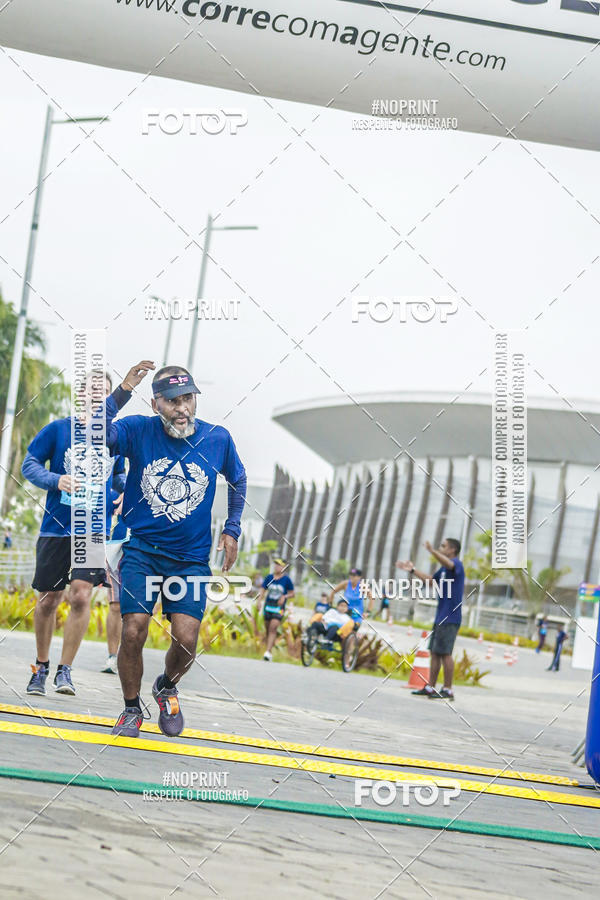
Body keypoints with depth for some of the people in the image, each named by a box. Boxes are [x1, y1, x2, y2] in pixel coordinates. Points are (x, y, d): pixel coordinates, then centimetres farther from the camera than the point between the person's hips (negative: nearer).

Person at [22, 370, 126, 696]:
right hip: (56, 527, 0)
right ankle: (41, 667, 25)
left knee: (81, 595, -14)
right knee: (48, 599, 6)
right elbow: (29, 464, 4)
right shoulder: (58, 430, 2)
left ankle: (64, 670, -2)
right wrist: (56, 480, -14)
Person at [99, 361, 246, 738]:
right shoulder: (139, 430, -8)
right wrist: (122, 392, -36)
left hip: (191, 558, 1)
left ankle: (167, 688, 24)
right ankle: (132, 709, 14)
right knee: (133, 633, -12)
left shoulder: (218, 438, -3)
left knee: (186, 640, -10)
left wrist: (232, 529, 11)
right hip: (142, 550, -1)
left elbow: (238, 480, 17)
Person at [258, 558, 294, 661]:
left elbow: (291, 593, 5)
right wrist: (259, 601, -9)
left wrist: (284, 597, -15)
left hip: (279, 607, -4)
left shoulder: (286, 579, -1)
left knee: (273, 629, -17)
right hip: (268, 606, 4)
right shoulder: (269, 578, 7)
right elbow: (263, 590, 8)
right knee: (267, 629, 8)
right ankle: (269, 650, 22)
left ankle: (268, 652, -22)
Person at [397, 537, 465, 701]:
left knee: (445, 653, -8)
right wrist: (412, 570, 31)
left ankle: (448, 690, -4)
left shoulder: (456, 564, -10)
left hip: (450, 618, -10)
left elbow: (449, 564, -35)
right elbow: (430, 580, 34)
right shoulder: (444, 569, 19)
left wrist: (432, 551, -47)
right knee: (435, 652, 11)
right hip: (440, 617, 10)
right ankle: (430, 687, 16)